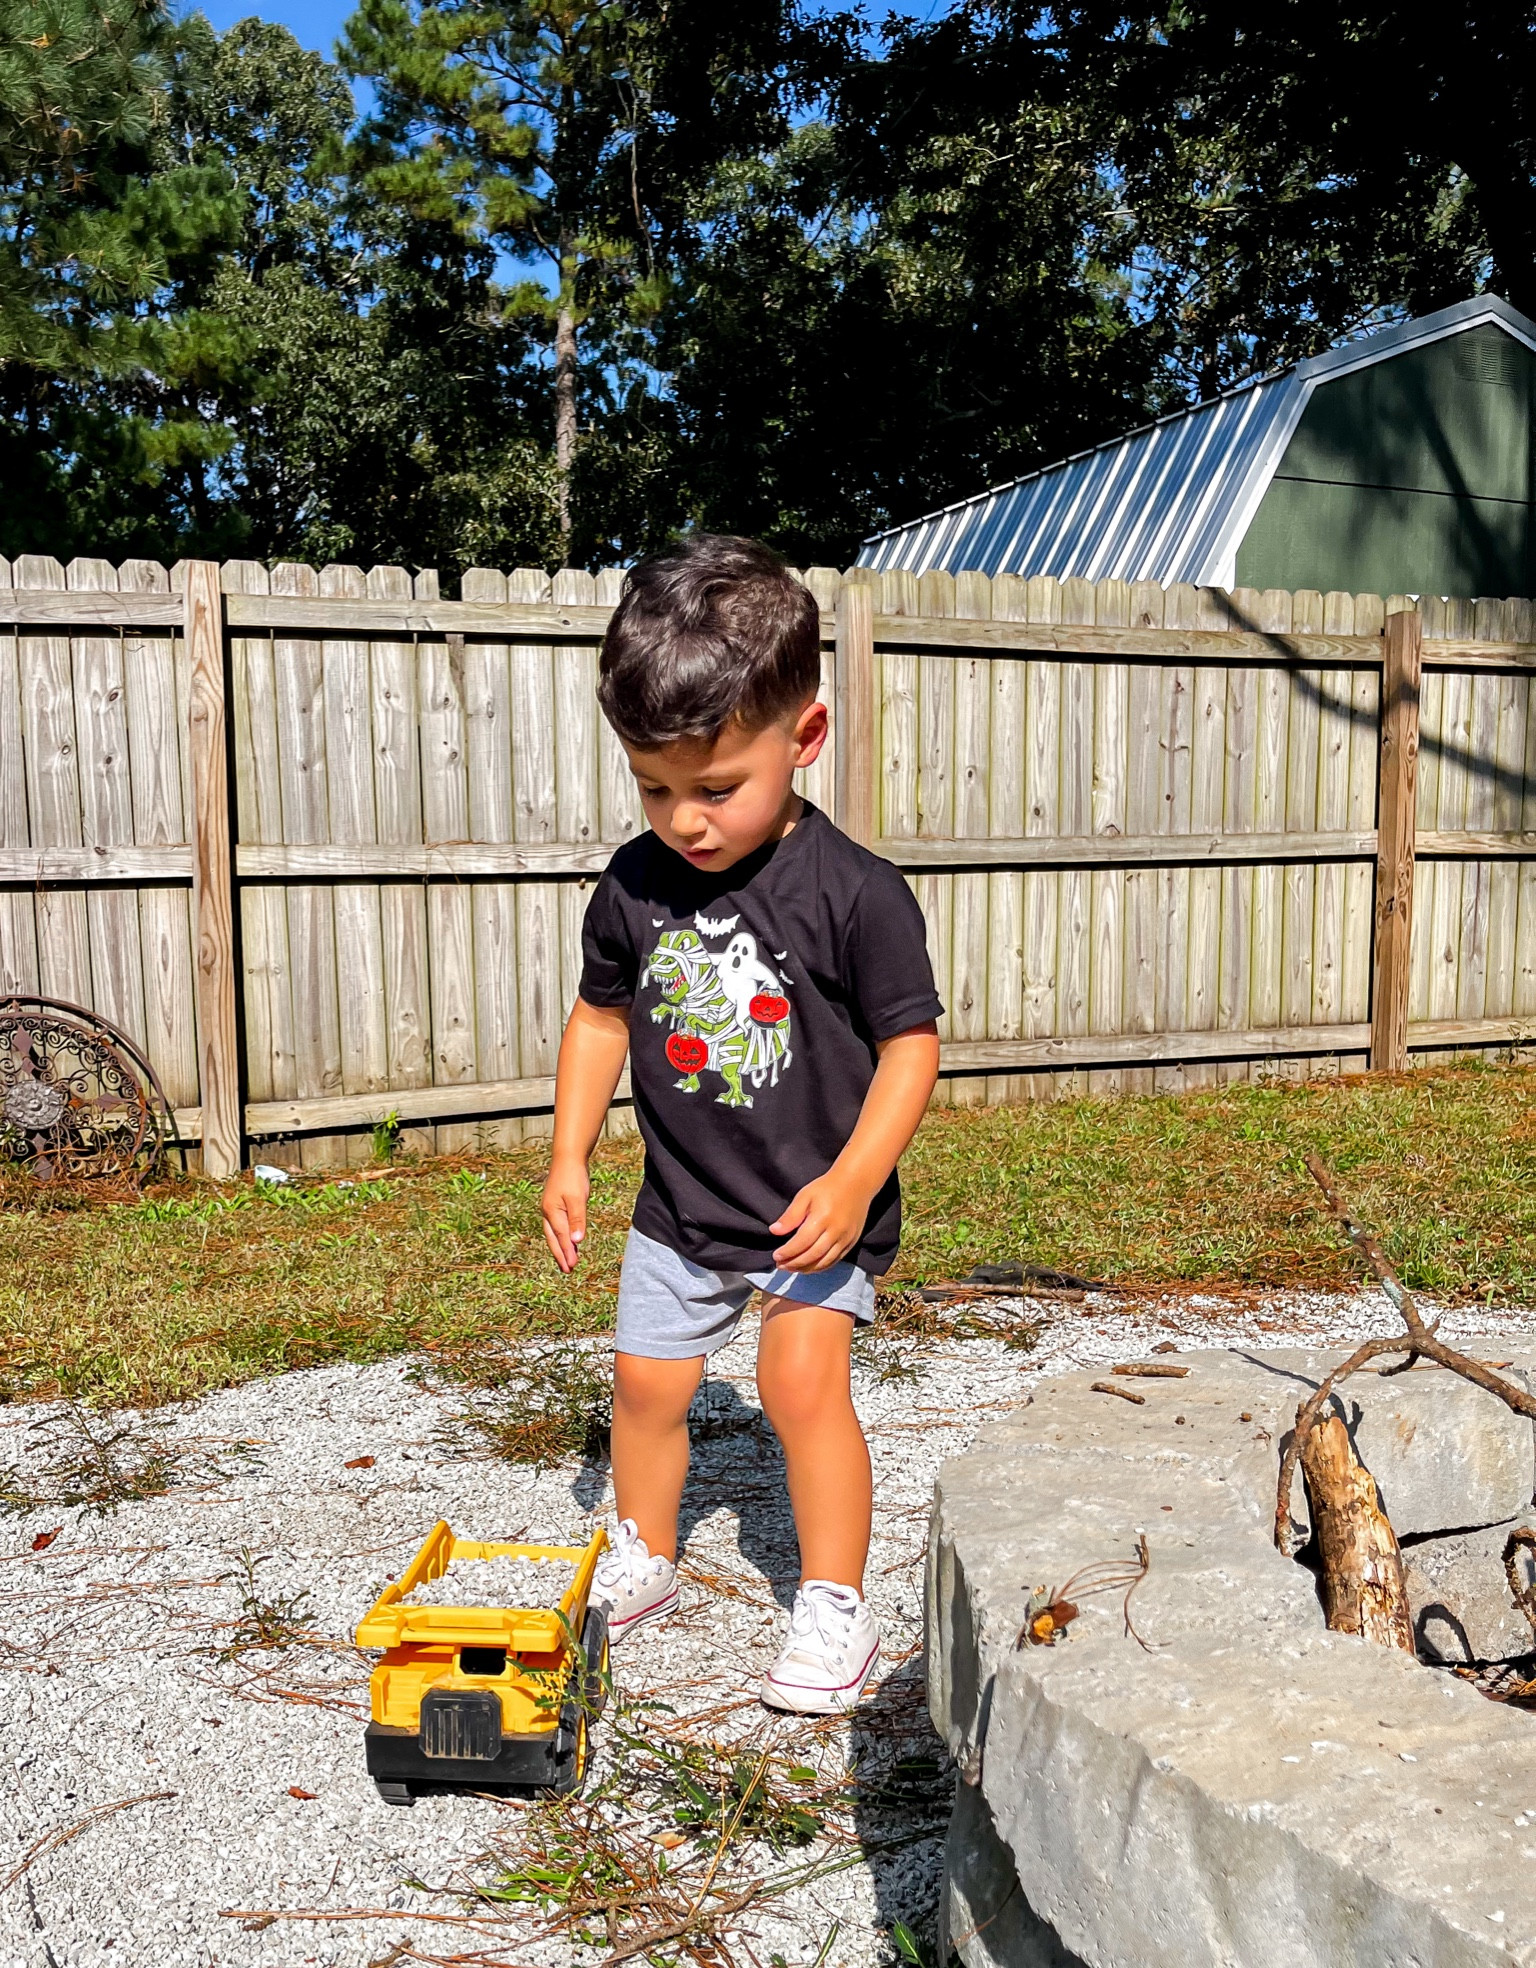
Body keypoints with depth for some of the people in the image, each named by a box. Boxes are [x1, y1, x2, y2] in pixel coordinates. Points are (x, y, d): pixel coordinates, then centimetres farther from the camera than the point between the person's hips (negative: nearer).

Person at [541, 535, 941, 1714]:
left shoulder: (854, 893, -19)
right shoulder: (636, 885, -6)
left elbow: (910, 1043, -14)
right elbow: (603, 1015, 7)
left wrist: (853, 1181, -24)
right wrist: (570, 1159, 3)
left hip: (813, 1208, -5)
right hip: (679, 1209, 5)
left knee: (802, 1380, -12)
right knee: (647, 1381, 13)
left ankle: (835, 1601, 10)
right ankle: (643, 1561, 38)